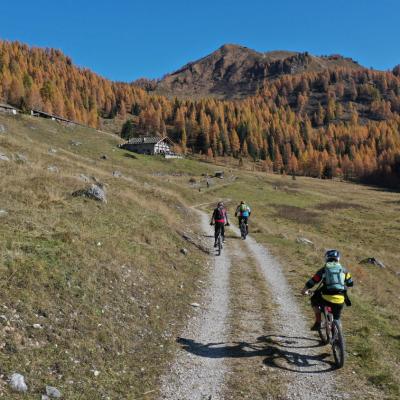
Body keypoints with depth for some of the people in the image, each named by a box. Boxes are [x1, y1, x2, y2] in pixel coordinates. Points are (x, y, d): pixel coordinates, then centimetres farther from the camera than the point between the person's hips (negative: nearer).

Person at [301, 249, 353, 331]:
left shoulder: (323, 270, 8)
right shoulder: (344, 270, 14)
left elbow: (311, 282, 10)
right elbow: (350, 283, 25)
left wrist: (304, 290, 27)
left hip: (327, 298, -2)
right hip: (340, 300, 3)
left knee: (314, 300, 27)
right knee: (336, 320, 23)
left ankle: (318, 322, 17)